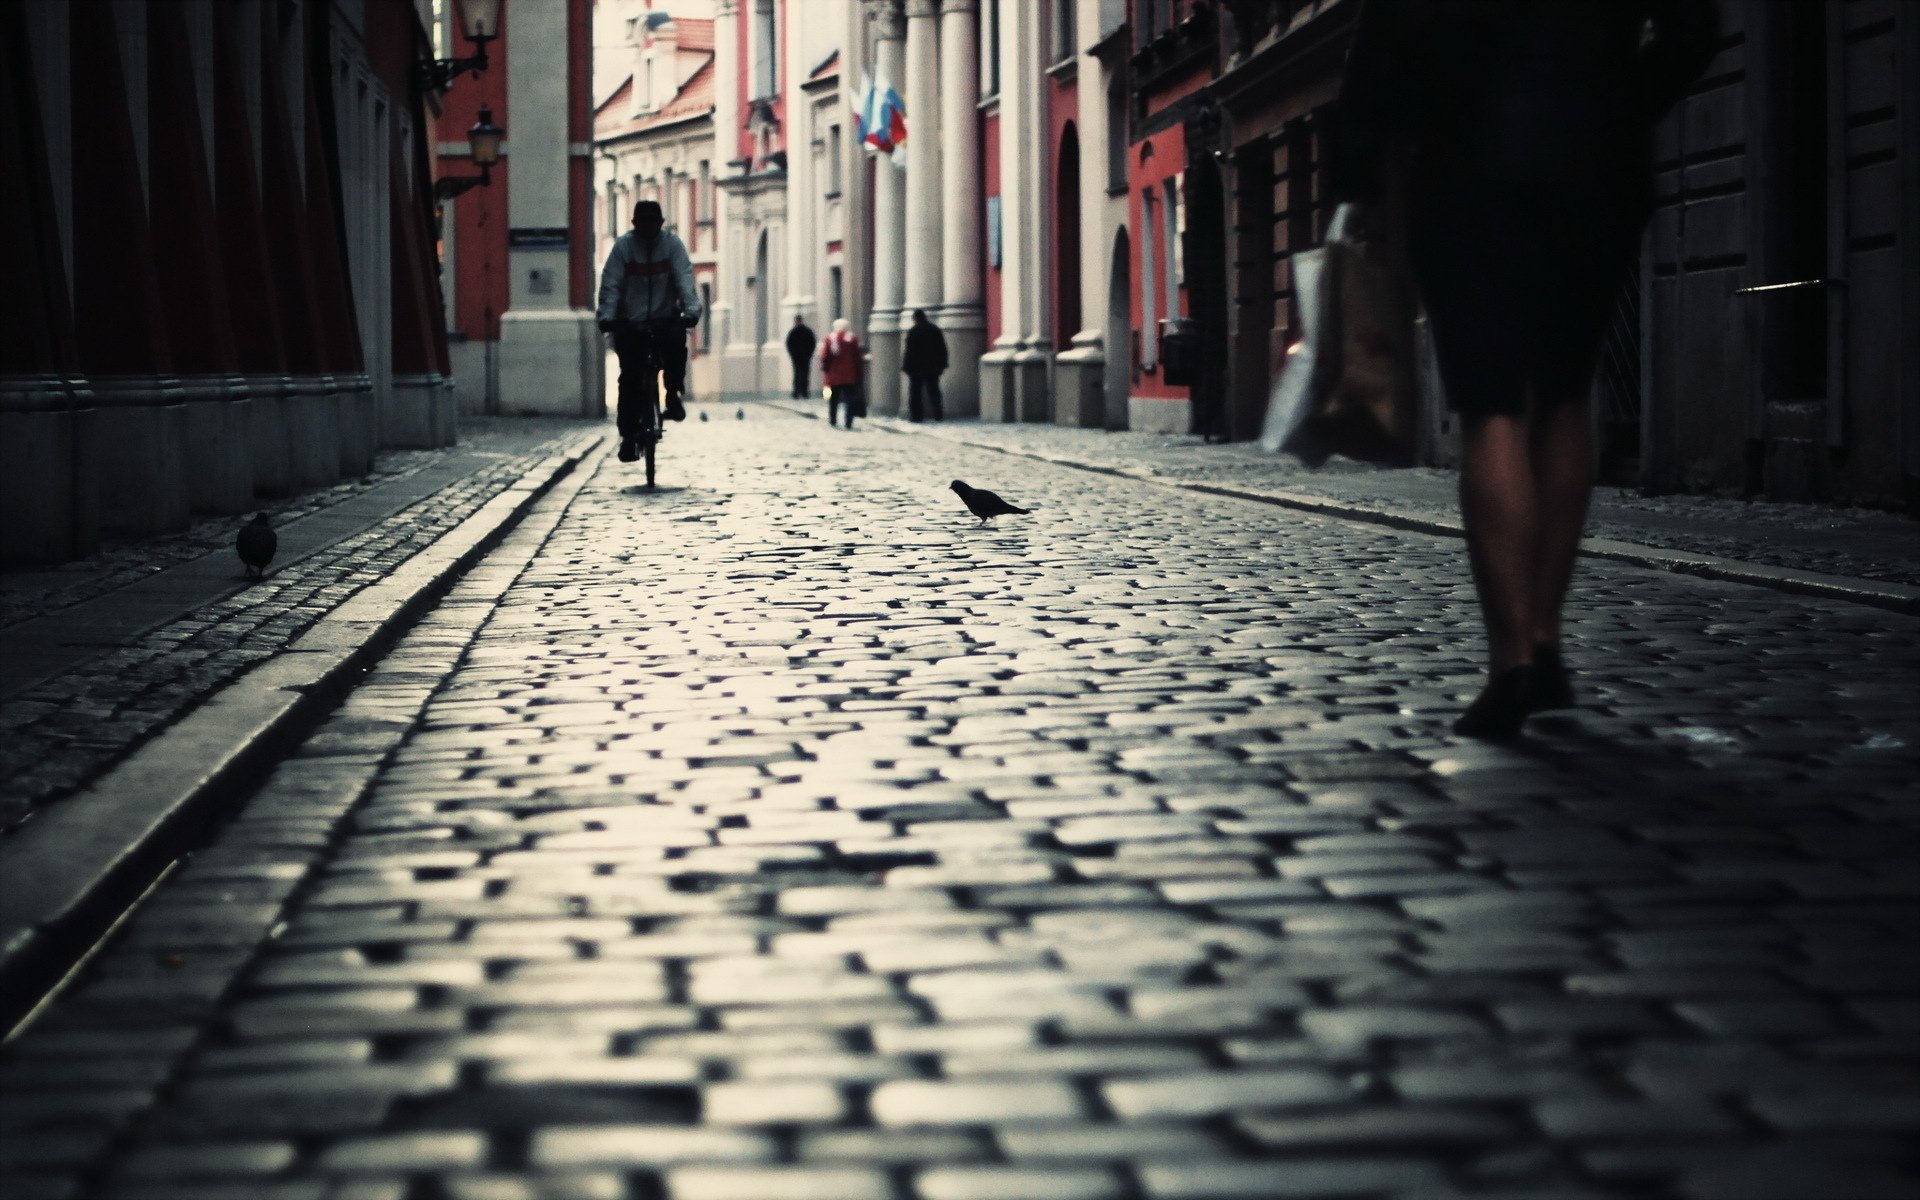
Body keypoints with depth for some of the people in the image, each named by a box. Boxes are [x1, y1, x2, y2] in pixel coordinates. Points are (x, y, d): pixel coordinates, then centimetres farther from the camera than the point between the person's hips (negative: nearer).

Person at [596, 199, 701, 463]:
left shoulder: (672, 243, -4)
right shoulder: (623, 245, -5)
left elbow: (685, 280, -14)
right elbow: (610, 284, -11)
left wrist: (691, 310, -29)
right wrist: (607, 316, -25)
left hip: (665, 318, 0)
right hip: (630, 322, 0)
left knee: (676, 345, -31)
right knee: (630, 378, -9)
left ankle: (673, 396, -8)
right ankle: (629, 436, -1)